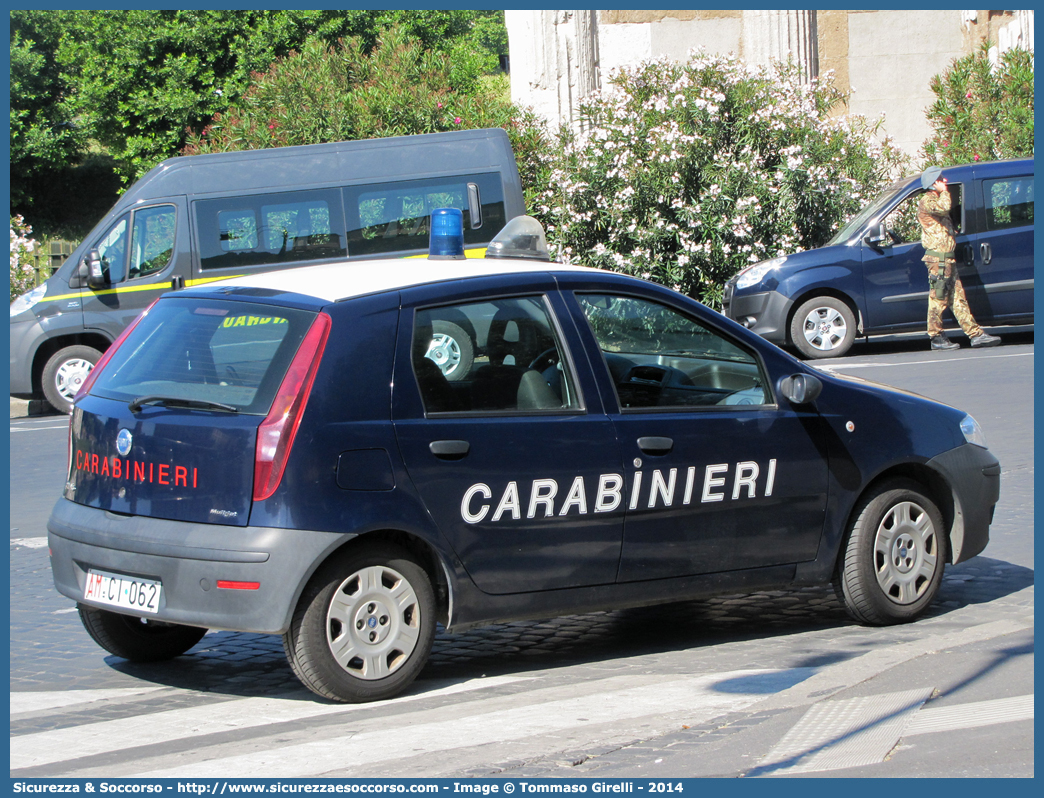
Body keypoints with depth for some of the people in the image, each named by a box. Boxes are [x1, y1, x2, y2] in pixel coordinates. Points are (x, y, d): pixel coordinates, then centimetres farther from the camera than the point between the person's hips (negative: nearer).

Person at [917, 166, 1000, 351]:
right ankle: (936, 338, -1)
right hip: (937, 258, -10)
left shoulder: (936, 200, 22)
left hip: (947, 259, 10)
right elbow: (943, 208, -30)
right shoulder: (927, 201, -10)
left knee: (958, 299, 7)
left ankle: (976, 334, 5)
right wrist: (944, 191, -13)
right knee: (938, 300, -6)